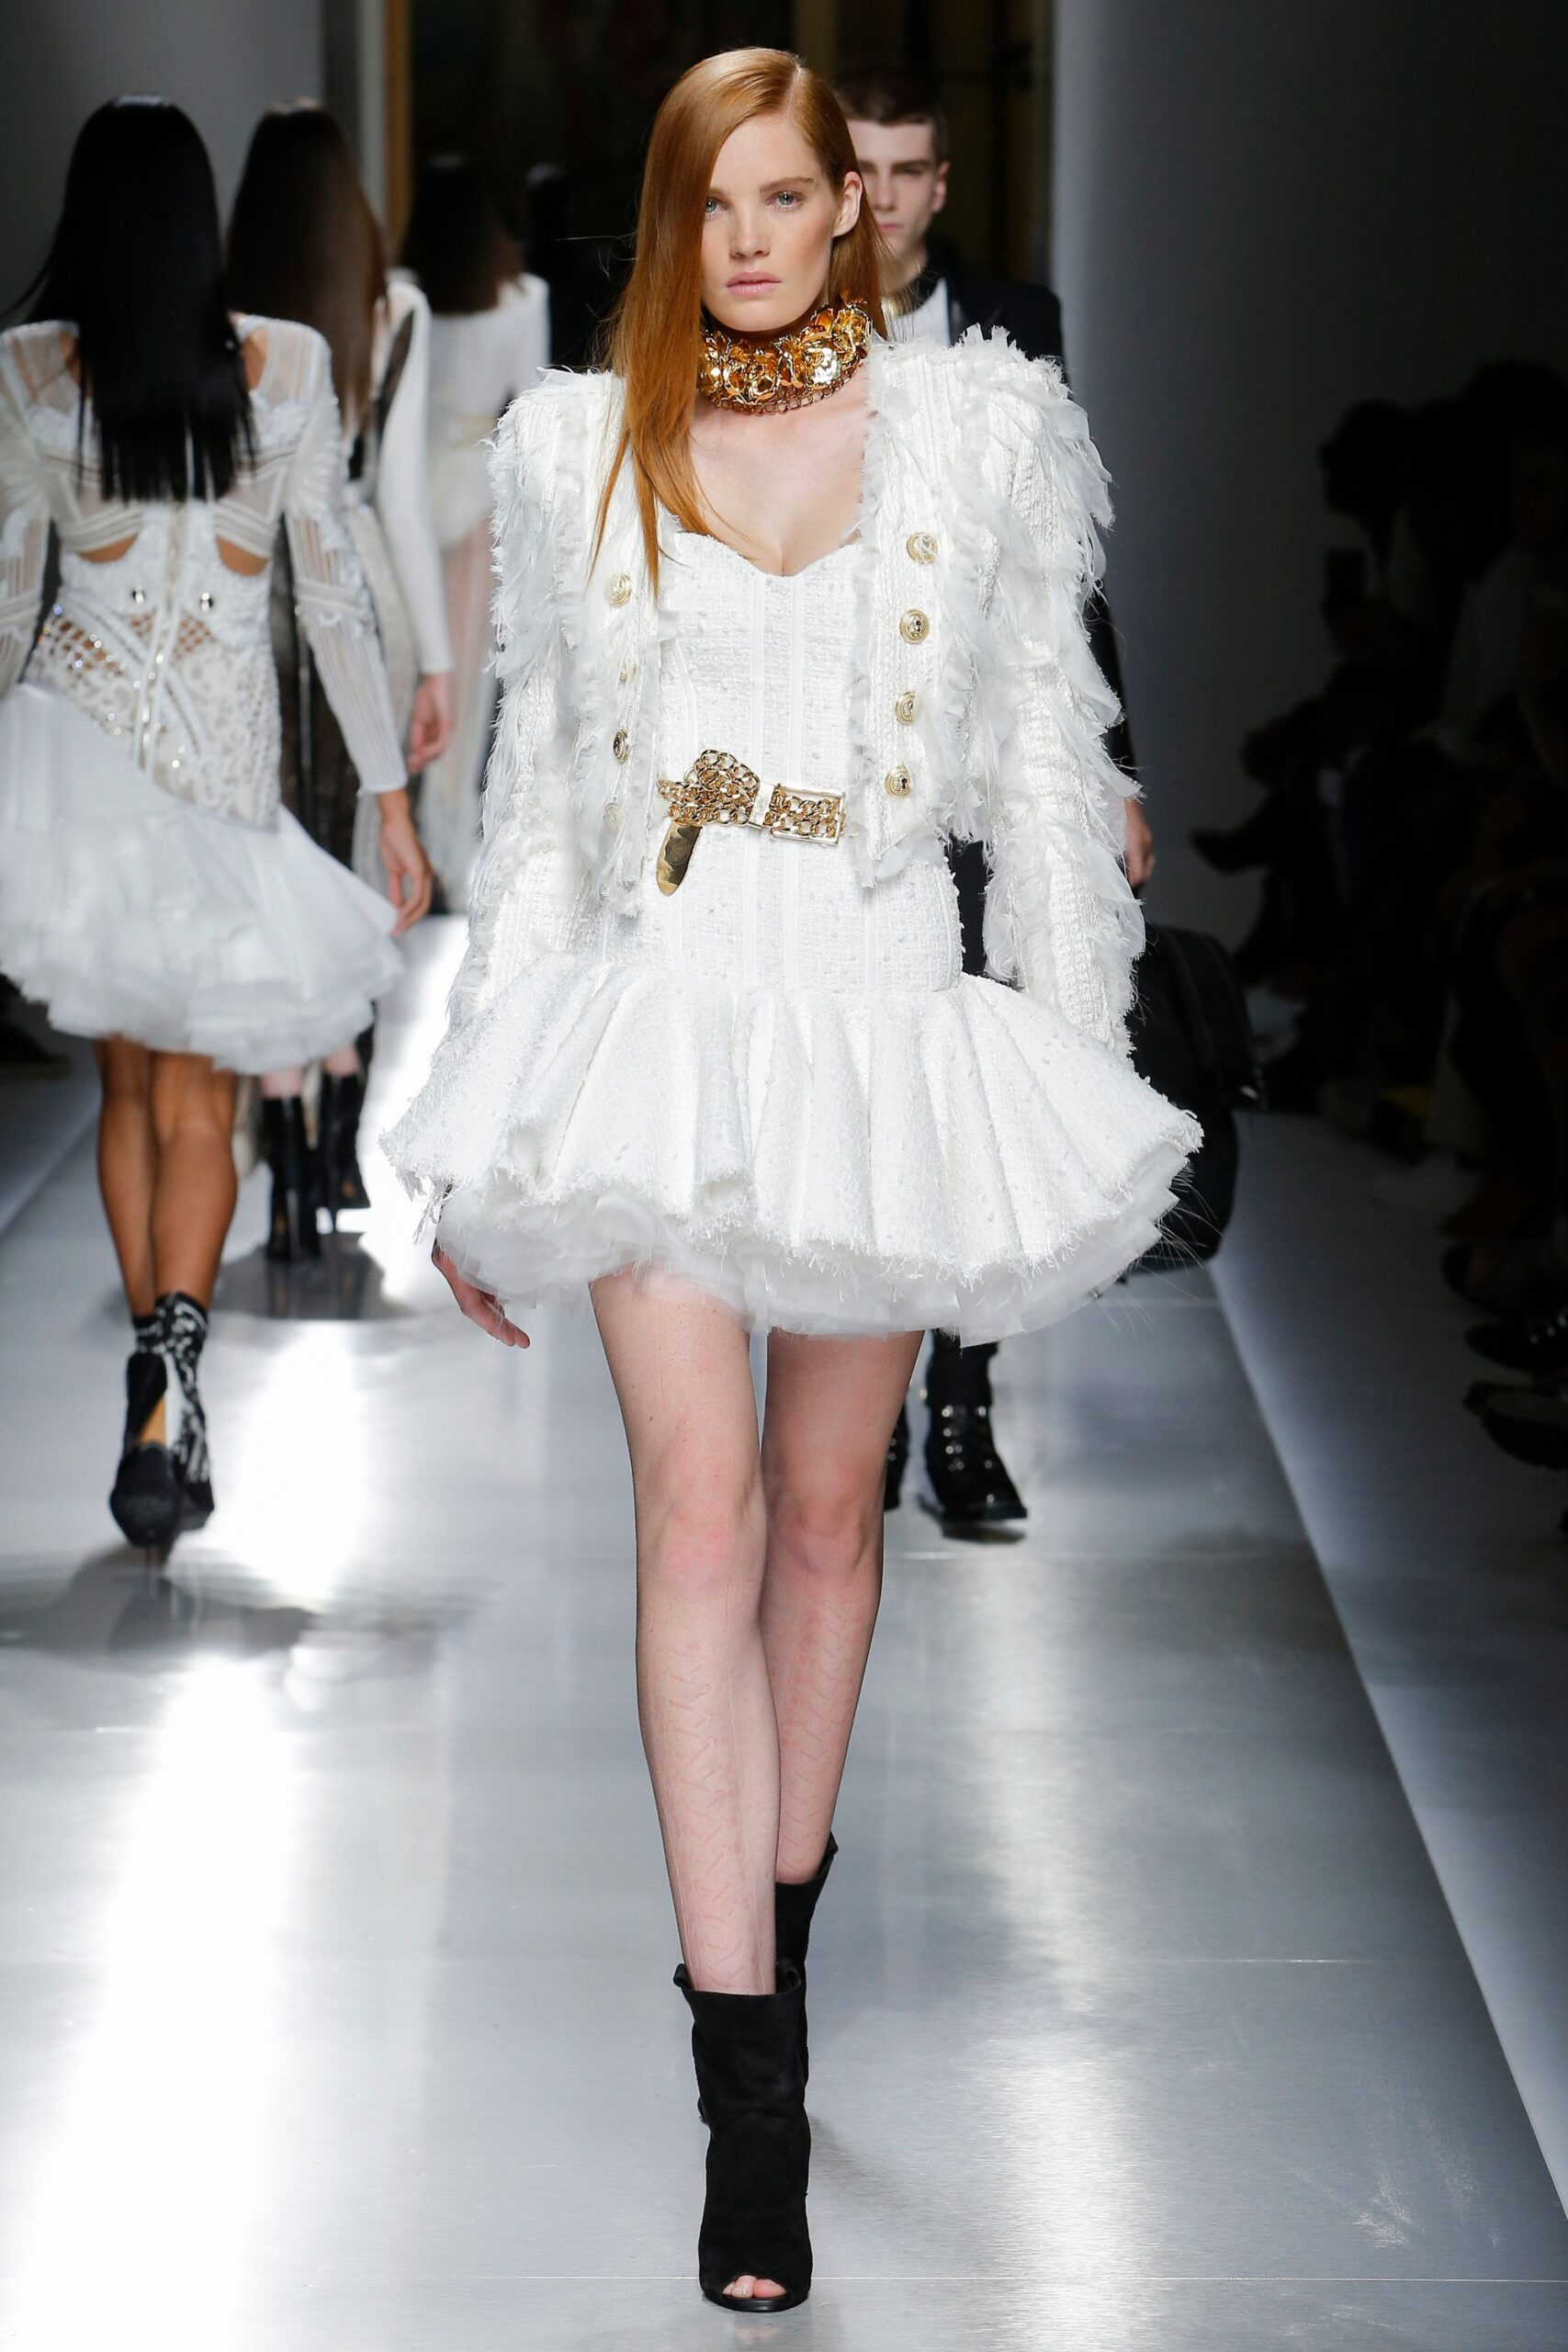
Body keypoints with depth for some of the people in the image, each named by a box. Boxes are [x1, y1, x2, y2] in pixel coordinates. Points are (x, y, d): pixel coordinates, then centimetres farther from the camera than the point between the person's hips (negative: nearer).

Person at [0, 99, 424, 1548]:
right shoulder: (289, 365, -2)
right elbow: (336, 592, 0)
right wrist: (392, 797, 5)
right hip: (228, 759, 0)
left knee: (130, 1082, 14)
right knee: (196, 1108, 3)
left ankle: (164, 1393, 15)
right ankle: (173, 1361, -22)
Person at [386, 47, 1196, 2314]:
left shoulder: (976, 433, 5)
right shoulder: (578, 451, 9)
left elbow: (1047, 767, 8)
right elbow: (538, 790, 14)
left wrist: (1079, 1080, 4)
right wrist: (486, 1136, 12)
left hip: (885, 1011, 0)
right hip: (663, 1004, 0)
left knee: (828, 1509, 9)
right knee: (699, 1509, -11)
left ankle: (779, 1915, 29)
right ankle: (750, 2087, -11)